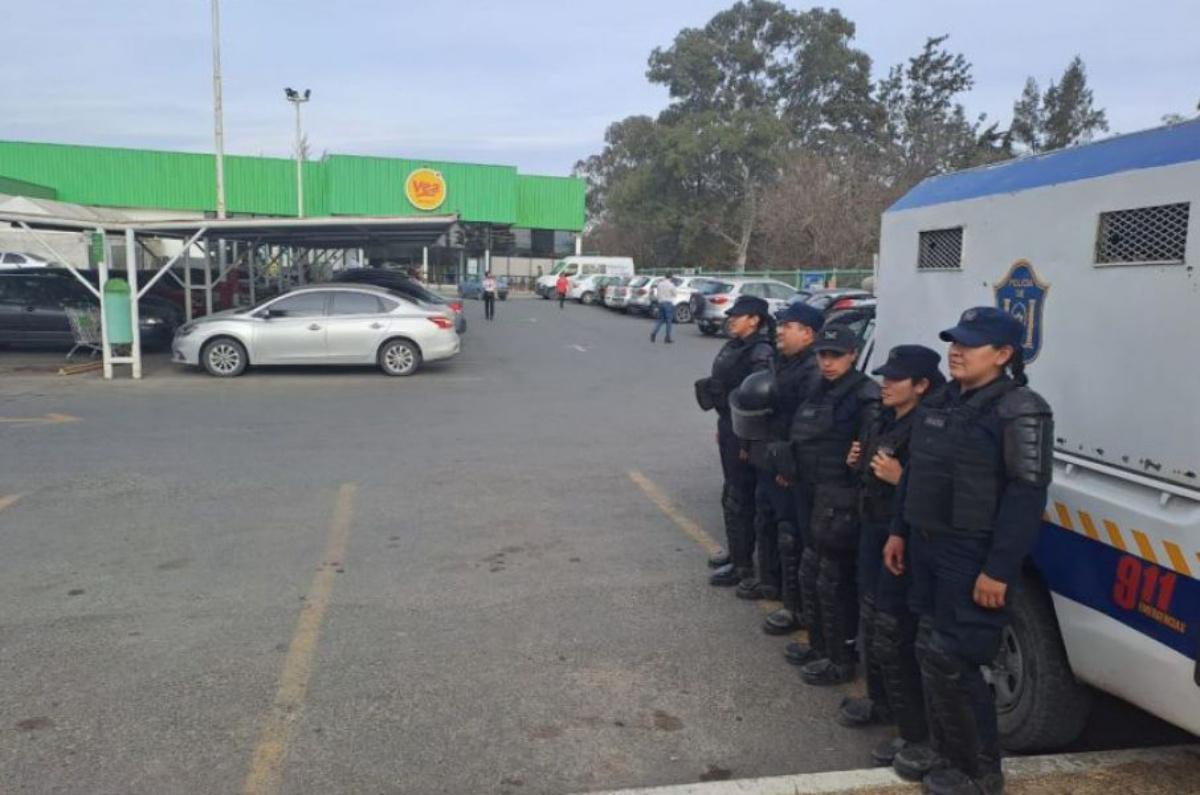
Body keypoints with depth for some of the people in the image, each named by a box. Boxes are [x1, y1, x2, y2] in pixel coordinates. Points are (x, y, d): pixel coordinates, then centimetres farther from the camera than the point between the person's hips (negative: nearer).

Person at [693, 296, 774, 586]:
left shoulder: (760, 353, -18)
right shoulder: (735, 346, 11)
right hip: (728, 425, 10)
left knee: (739, 497, -3)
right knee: (732, 493, 19)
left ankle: (742, 563, 7)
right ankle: (736, 551, 32)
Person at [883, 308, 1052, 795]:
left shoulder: (1019, 411, -14)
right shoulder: (944, 402, 12)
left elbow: (1026, 497, -19)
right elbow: (914, 472, 19)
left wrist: (998, 570, -22)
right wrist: (900, 531, 16)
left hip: (974, 556, -8)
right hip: (928, 546, 8)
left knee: (950, 661, -5)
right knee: (931, 652, 14)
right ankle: (946, 752, 30)